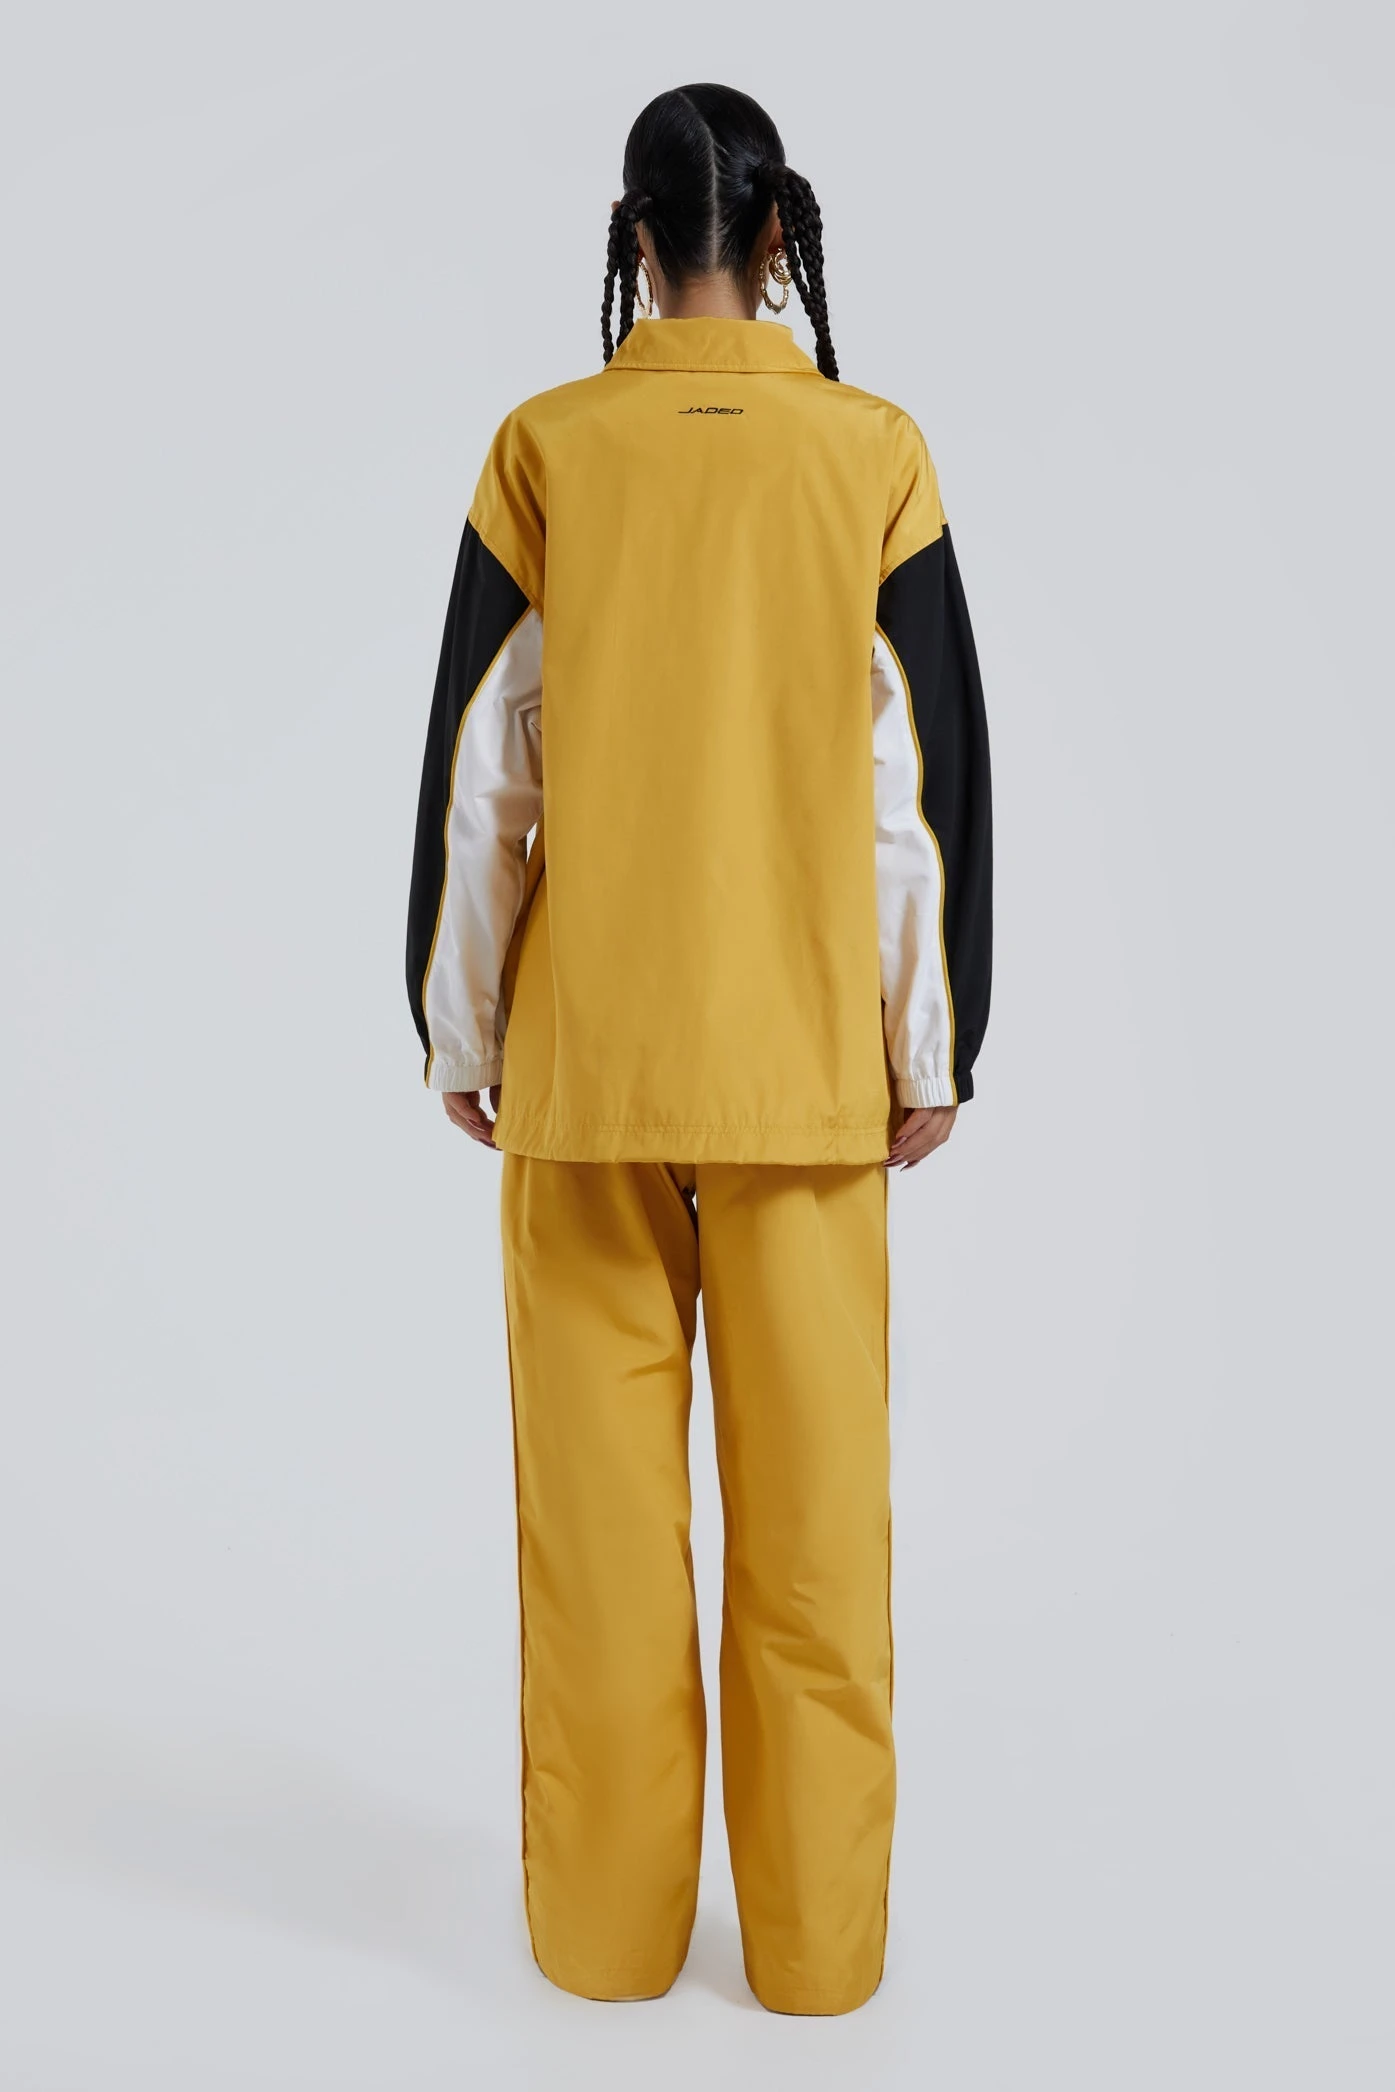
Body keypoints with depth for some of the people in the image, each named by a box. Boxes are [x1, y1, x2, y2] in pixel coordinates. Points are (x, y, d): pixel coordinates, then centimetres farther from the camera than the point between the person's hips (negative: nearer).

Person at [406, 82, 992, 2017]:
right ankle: (815, 1940, 23)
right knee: (813, 1496, 9)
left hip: (583, 1058, 0)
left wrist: (460, 1030, 9)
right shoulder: (875, 456, 1)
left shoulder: (547, 449, 0)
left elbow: (474, 764, 0)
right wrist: (930, 1049, 7)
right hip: (803, 1060, 0)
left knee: (601, 1491, 10)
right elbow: (930, 774, 0)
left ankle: (607, 1926, 25)